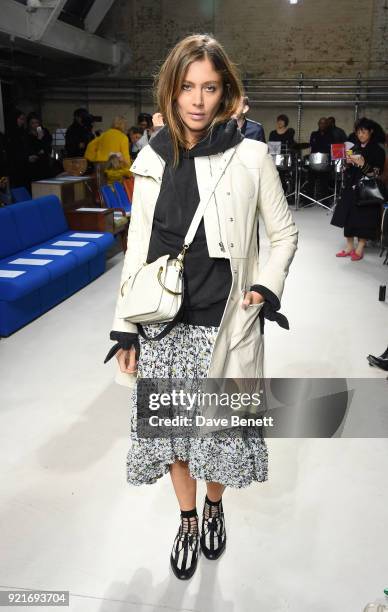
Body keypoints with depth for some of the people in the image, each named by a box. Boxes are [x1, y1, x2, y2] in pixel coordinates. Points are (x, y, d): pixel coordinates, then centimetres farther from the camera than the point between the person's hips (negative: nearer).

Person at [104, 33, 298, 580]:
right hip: (162, 328, 3)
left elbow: (285, 233, 4)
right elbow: (137, 247, 4)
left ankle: (213, 507, 46)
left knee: (220, 429, 13)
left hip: (224, 327, -2)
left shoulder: (250, 156, -7)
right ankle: (187, 519, 42)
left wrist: (267, 289, -10)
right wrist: (125, 329, 2)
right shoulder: (152, 160, 1)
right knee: (170, 428, 15)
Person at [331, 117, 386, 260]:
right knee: (349, 216, 5)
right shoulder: (354, 148, 11)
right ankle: (349, 247, 16)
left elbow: (377, 173, -11)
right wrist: (348, 163, -4)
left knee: (364, 219, -2)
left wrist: (362, 164, -21)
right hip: (351, 187, 5)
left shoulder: (378, 150, -3)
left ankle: (360, 249, 7)